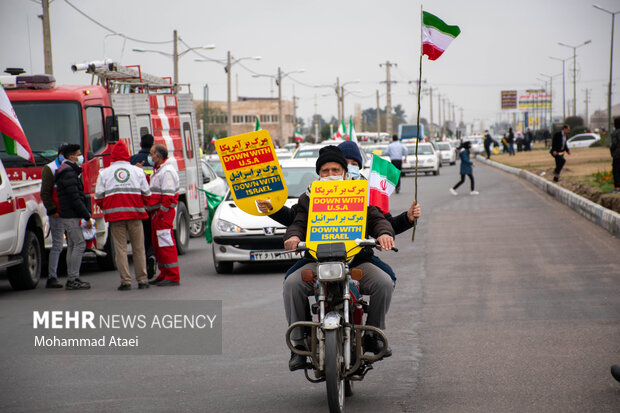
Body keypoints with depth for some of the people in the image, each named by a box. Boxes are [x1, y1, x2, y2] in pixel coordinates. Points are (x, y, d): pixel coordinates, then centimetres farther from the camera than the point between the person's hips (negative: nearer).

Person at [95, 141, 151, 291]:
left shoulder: (104, 173, 6)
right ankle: (142, 280, 8)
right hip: (135, 213, 1)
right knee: (138, 248, 7)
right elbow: (146, 194, 8)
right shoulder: (138, 171, 7)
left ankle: (126, 281, -2)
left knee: (120, 249, 2)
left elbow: (98, 197, 4)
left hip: (115, 215, 0)